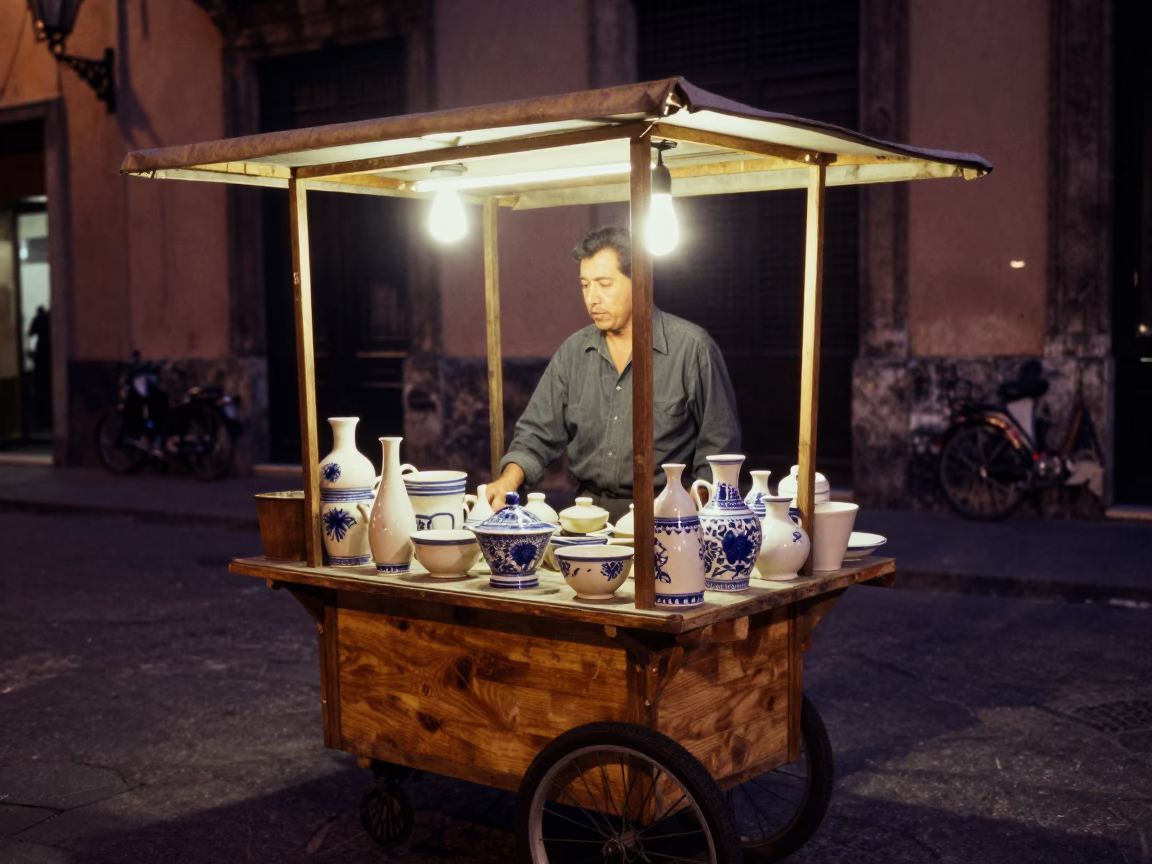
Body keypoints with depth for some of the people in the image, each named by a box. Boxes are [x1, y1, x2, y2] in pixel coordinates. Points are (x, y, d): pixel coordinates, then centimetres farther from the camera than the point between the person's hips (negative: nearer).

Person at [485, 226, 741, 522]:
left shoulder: (692, 348, -4)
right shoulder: (573, 351, 9)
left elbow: (719, 448, -1)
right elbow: (537, 433, 11)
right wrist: (508, 480, -9)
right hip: (587, 509, 4)